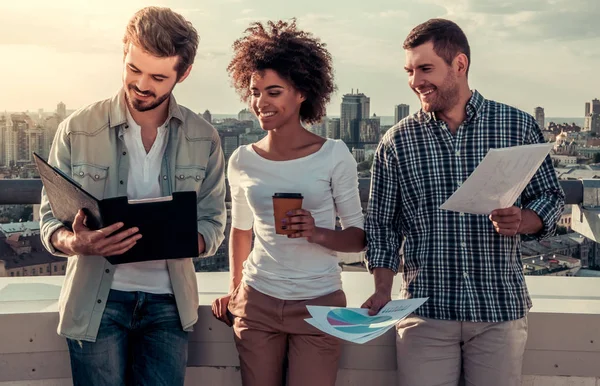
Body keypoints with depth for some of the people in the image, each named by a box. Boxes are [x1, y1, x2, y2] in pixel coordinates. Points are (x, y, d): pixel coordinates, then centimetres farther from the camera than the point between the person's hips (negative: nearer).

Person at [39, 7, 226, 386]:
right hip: (96, 301, -1)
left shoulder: (204, 139, -1)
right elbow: (50, 218, -2)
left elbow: (213, 223, 2)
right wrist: (75, 243, -25)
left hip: (169, 301, 2)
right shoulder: (77, 130, -6)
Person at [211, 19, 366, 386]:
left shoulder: (334, 155, -7)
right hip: (257, 302, 3)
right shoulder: (242, 161, 2)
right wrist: (235, 290, 14)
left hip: (318, 303, -2)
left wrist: (318, 233, -20)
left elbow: (359, 237, -3)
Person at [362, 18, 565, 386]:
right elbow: (382, 224, 6)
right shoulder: (396, 142, 2)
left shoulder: (519, 126, 1)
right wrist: (383, 292, -5)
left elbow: (551, 198, 7)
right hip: (425, 312, 0)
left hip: (502, 307, 0)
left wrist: (521, 221, -14)